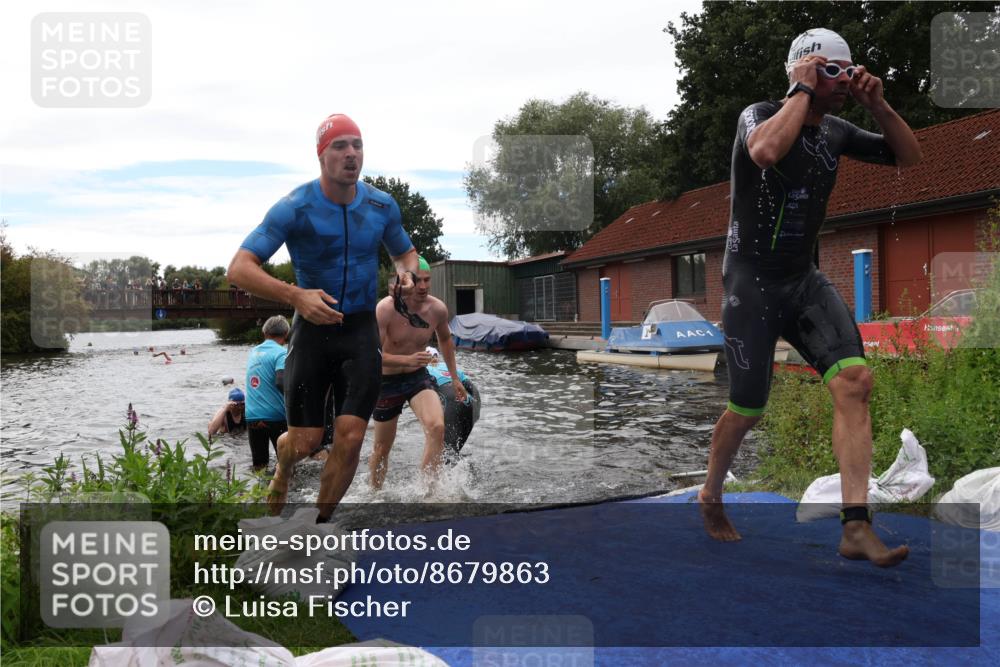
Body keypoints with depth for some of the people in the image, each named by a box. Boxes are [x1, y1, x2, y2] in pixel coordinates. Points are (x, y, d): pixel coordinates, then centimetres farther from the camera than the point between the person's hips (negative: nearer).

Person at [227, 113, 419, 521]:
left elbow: (405, 252, 18)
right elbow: (239, 269, -17)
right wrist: (296, 296, -32)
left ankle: (320, 522, 15)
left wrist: (407, 274, -7)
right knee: (305, 442, 3)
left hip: (361, 333, 2)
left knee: (350, 438, -8)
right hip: (312, 330, -2)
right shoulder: (295, 208, -13)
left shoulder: (382, 206, -1)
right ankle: (282, 471, 43)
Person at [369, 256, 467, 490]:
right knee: (382, 448, 11)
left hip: (418, 377, 2)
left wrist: (454, 377, 16)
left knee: (437, 427, -25)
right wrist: (406, 360, -42)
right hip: (387, 381, -2)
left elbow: (445, 339, 12)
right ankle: (374, 494, 37)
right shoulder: (385, 310, -24)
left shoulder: (438, 309, -10)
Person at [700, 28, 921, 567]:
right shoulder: (759, 115, -11)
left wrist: (878, 105, -1)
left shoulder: (835, 132, 8)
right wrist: (803, 91, -23)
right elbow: (766, 151, -36)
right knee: (747, 411, 0)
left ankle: (856, 529, -12)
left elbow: (909, 158, 14)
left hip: (805, 281, 6)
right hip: (751, 285, -6)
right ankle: (711, 496, 29)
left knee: (854, 381, -14)